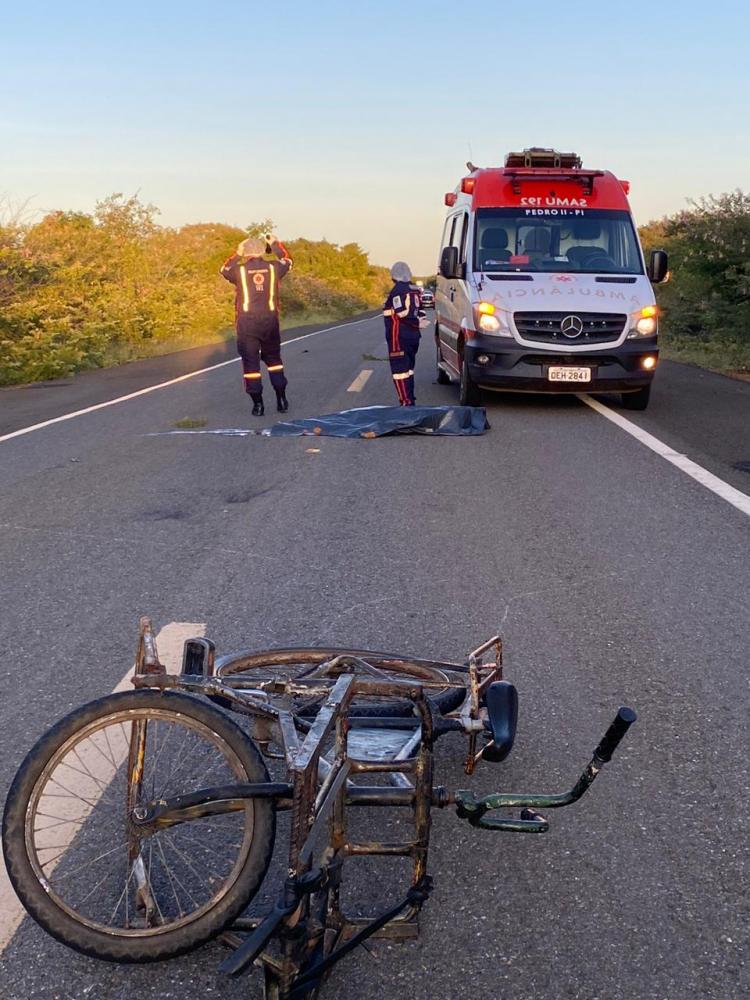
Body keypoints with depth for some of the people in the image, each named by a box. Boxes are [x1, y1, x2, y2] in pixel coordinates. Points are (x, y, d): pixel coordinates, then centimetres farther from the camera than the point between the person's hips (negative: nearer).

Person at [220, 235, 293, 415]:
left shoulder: (239, 270, 0)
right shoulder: (273, 267, 3)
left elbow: (224, 270, 23)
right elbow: (287, 261, 25)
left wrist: (237, 254, 30)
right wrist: (276, 244, 37)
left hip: (247, 322, -2)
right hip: (270, 320, 2)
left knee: (250, 362, 3)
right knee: (274, 359, 16)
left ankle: (258, 404, 1)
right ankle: (281, 400, 11)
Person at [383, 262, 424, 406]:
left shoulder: (398, 289, -14)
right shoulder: (415, 290, 14)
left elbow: (402, 313, -21)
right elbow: (419, 312, 17)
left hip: (399, 336, -9)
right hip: (414, 335, 9)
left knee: (400, 369, -7)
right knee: (408, 368, 19)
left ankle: (406, 402, -12)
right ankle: (410, 399, 25)